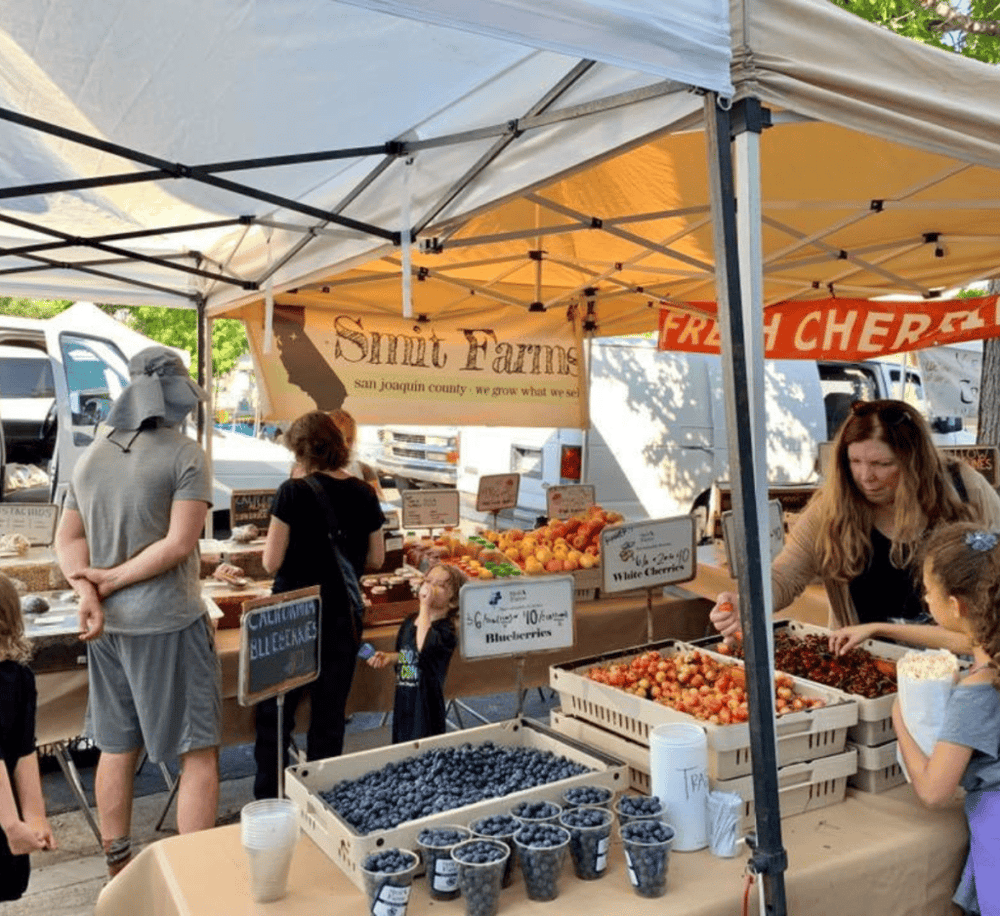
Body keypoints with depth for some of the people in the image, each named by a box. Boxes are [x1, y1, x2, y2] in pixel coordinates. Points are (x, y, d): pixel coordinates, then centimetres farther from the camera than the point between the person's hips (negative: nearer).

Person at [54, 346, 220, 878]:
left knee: (116, 747, 18)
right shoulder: (185, 454, -12)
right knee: (199, 753, 3)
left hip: (107, 624, 7)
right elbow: (180, 543, -18)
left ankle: (119, 872, 31)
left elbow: (68, 538, 6)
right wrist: (109, 580, -10)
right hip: (168, 621, -7)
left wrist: (87, 590, -7)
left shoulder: (91, 455, 8)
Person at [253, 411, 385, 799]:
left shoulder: (294, 492, -13)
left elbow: (272, 562, -12)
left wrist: (302, 553, 8)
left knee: (275, 713, 11)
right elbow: (376, 559, 7)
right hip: (343, 617, 4)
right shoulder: (364, 494, 0)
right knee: (330, 715, 14)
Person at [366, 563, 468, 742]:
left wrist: (425, 607, -31)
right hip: (403, 703, 7)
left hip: (425, 708, -7)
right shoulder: (409, 622, 6)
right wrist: (388, 657, 3)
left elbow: (424, 648, -38)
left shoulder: (446, 629, -16)